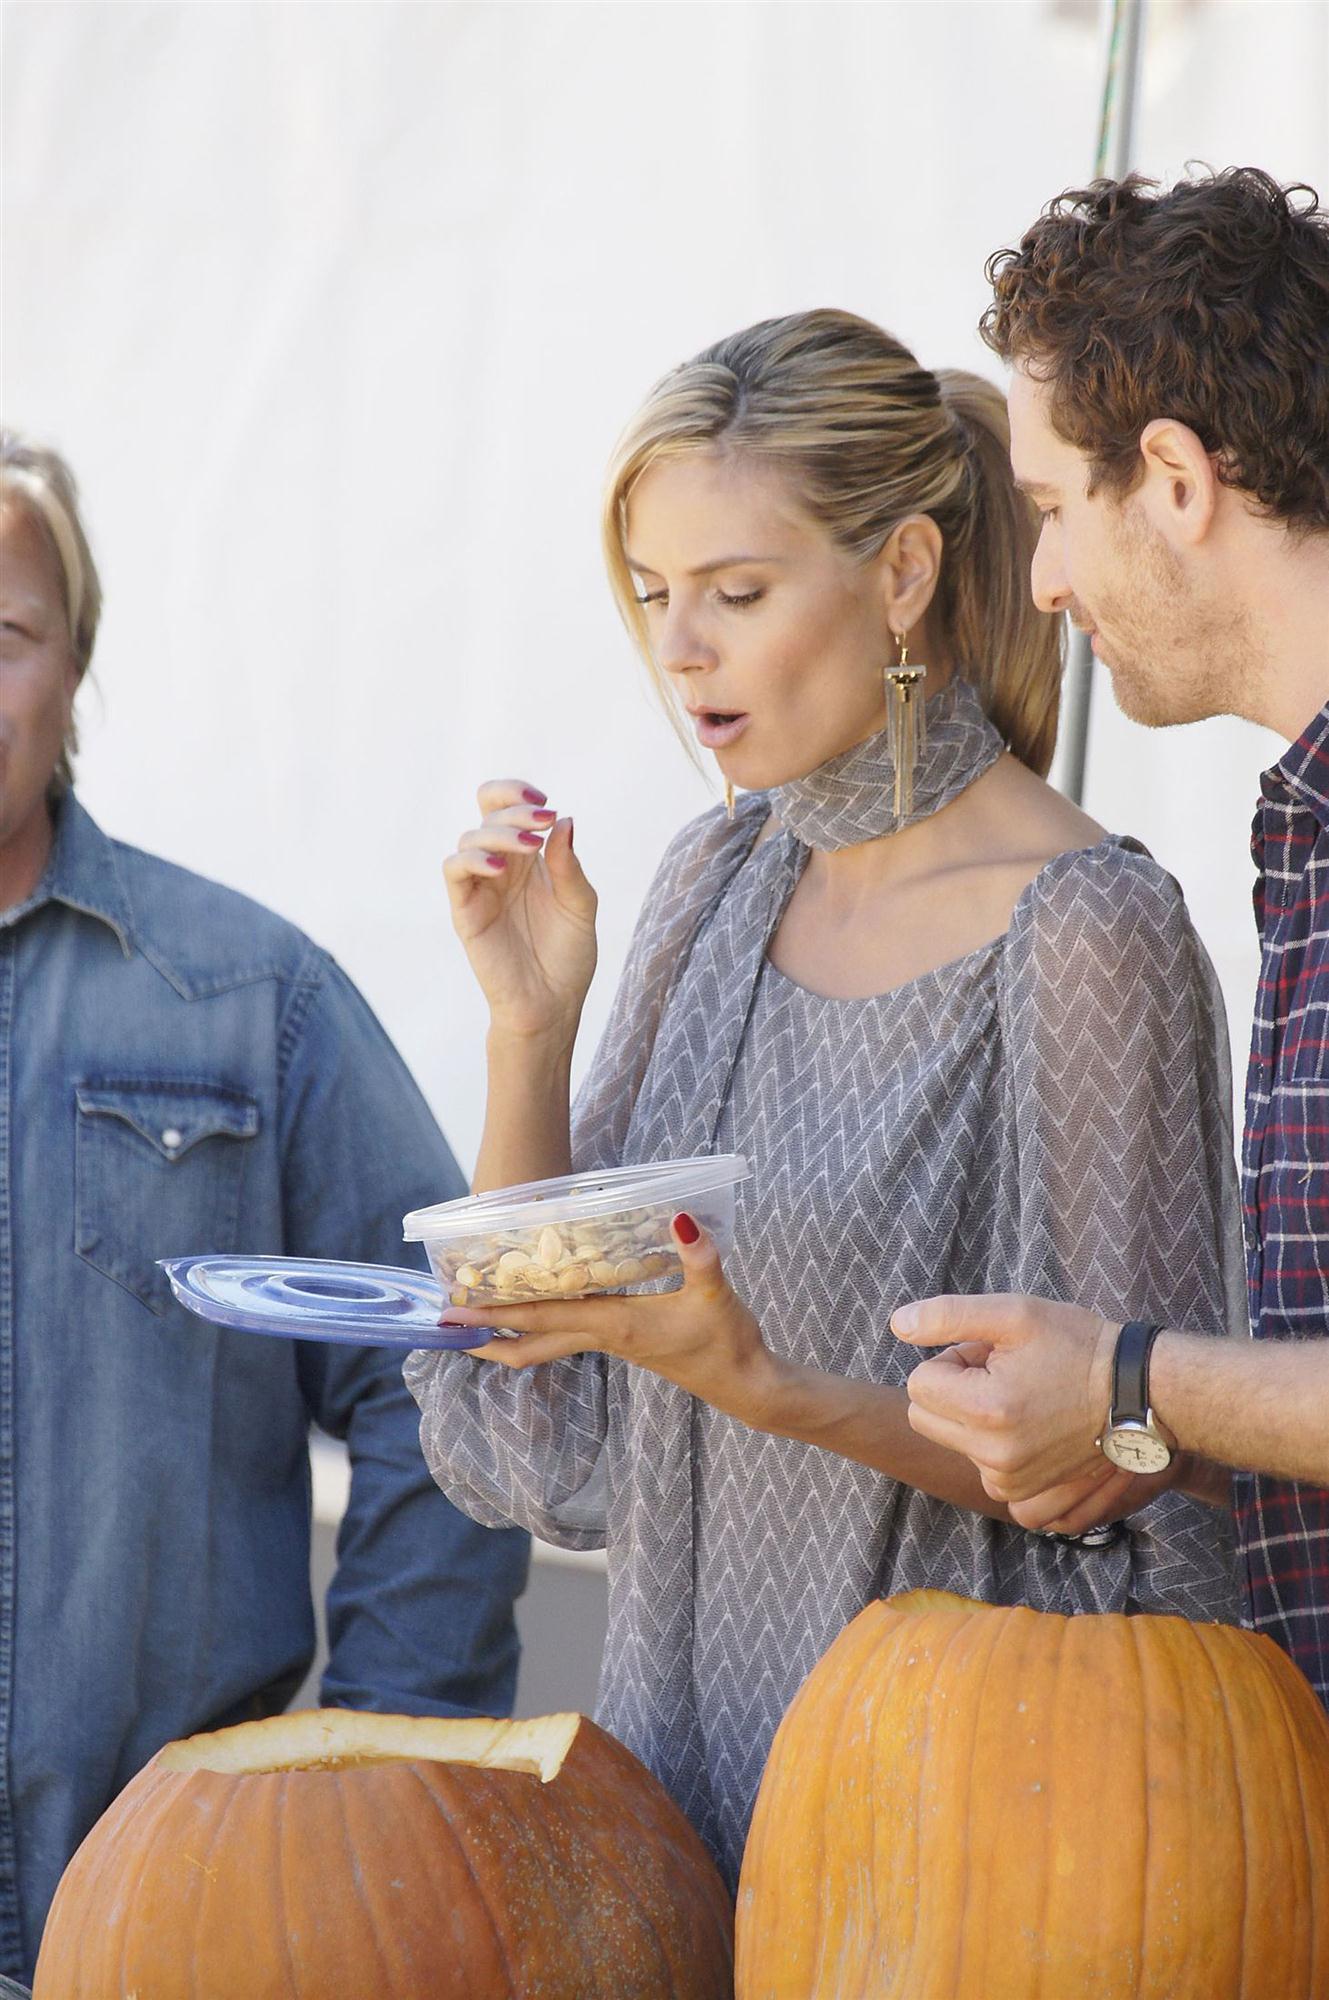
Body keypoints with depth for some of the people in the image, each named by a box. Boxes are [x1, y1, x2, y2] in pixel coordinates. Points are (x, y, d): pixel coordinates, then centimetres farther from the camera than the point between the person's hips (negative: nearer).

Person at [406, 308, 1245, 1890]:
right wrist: (530, 1020, -6)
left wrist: (767, 1385, -26)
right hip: (687, 1740, 6)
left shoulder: (1086, 934, -15)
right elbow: (526, 1426, 5)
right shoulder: (714, 883, 6)